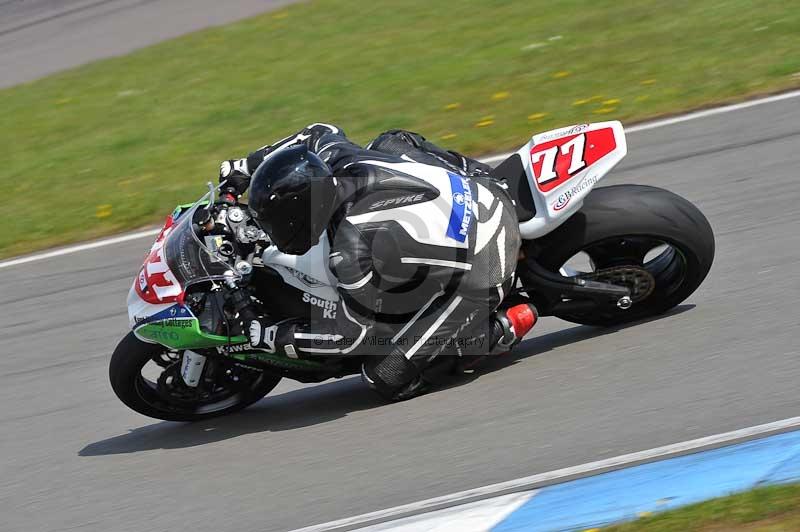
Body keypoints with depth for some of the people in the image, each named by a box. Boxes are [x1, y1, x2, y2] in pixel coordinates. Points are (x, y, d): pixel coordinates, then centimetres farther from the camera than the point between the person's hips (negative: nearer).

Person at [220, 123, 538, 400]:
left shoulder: (352, 247, -28)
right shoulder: (336, 155, -8)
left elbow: (351, 336, -16)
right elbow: (321, 132, 19)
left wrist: (266, 336, -11)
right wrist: (244, 167, 18)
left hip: (474, 272, -8)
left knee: (389, 379, -5)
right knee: (392, 141, 26)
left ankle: (501, 330, 1)